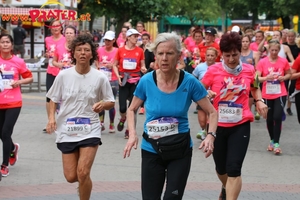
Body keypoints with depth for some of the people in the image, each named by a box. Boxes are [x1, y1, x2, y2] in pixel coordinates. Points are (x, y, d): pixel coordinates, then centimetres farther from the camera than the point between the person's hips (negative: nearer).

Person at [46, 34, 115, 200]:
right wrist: (51, 117, -9)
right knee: (71, 177, 2)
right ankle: (83, 181, 40)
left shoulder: (100, 78, -6)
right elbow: (53, 99, 8)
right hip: (67, 130, 2)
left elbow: (111, 102, 4)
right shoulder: (63, 76, -3)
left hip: (90, 130, -2)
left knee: (83, 174, -14)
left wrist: (103, 104, -18)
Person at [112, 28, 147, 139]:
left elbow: (142, 65, 9)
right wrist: (118, 75, -7)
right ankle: (123, 119, 31)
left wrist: (143, 69, -13)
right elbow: (115, 65, 8)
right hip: (123, 80, 0)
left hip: (135, 80, 0)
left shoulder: (140, 51, 2)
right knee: (122, 106, -4)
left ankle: (129, 129, 10)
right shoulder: (120, 50, 1)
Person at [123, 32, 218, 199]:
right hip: (151, 149, 1)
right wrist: (132, 134, -10)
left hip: (180, 150, -1)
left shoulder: (190, 82, -13)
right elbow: (132, 110, 8)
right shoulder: (146, 81, -10)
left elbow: (212, 112, -3)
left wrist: (211, 135, -22)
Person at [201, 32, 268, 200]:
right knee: (221, 167, 18)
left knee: (234, 169, -12)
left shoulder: (249, 70, -1)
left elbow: (255, 88, 19)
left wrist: (259, 101, -1)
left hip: (240, 126, -1)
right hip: (217, 125, 1)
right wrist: (207, 94, -18)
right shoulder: (213, 70, -7)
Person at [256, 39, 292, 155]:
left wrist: (284, 77, -10)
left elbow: (289, 74, 12)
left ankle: (276, 143, -5)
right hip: (267, 95, 1)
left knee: (277, 117, -11)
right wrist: (266, 78, -28)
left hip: (280, 94, -1)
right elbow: (257, 78, -10)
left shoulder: (283, 61, -3)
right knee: (269, 118, 9)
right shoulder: (262, 62, -6)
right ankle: (272, 140, 28)